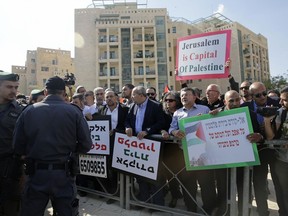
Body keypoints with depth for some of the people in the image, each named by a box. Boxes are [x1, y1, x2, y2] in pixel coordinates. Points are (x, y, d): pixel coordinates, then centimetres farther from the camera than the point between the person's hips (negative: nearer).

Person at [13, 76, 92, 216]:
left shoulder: (29, 111, -4)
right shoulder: (74, 111, -8)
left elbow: (17, 146, -3)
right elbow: (86, 144, -9)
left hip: (36, 174, 2)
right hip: (63, 174, -1)